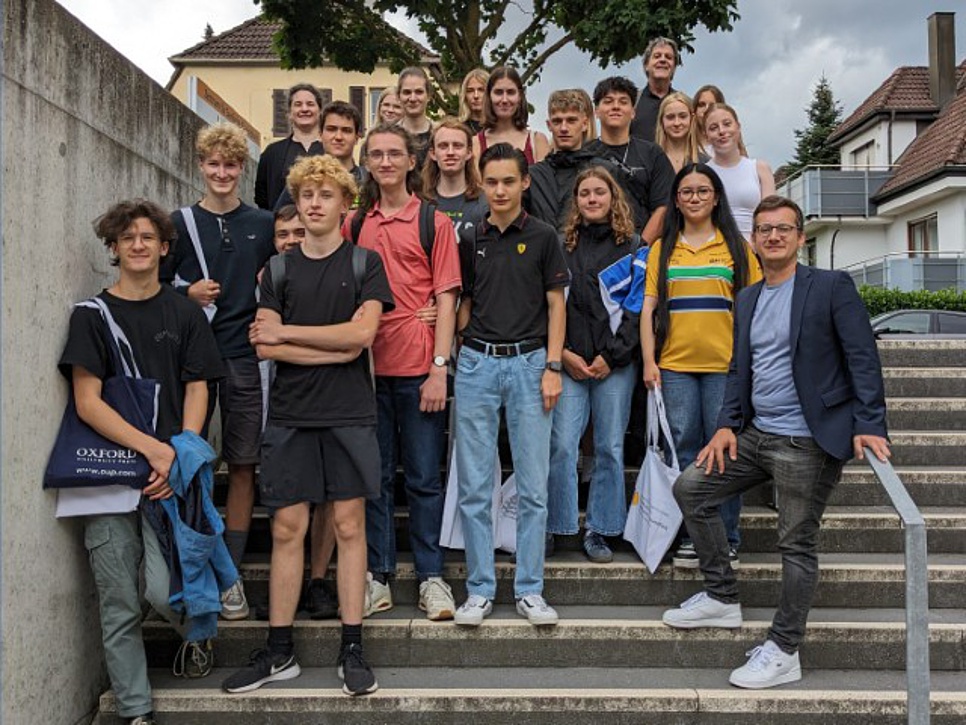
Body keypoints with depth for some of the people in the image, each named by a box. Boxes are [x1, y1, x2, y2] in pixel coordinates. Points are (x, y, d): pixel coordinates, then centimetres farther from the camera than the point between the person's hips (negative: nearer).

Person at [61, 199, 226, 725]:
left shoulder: (184, 314, 9)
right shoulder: (92, 316, 5)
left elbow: (196, 392, 5)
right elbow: (87, 402, -4)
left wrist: (179, 458, -10)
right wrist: (153, 448, -15)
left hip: (171, 475, 0)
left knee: (163, 589, -11)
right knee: (118, 606, 4)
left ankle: (198, 632, 22)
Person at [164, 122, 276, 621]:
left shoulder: (263, 225, 9)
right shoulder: (180, 223, 6)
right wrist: (188, 295, -10)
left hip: (245, 359, 1)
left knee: (242, 466, 3)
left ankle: (230, 573, 15)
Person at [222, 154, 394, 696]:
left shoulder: (365, 264, 5)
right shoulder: (279, 270, 11)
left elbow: (361, 332, -9)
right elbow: (264, 346, -1)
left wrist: (286, 332, -6)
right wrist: (334, 348, -11)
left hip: (349, 413, -2)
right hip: (290, 414, 2)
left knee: (349, 525, 2)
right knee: (287, 528, 4)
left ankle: (353, 650, 11)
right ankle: (279, 653, 14)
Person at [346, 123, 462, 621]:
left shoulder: (433, 222, 2)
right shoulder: (353, 224, 11)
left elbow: (446, 298, -2)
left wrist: (440, 367, -10)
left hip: (418, 368, -3)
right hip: (367, 367, 3)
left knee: (424, 478, 4)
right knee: (375, 476, 9)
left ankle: (430, 577, 16)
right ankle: (378, 577, 20)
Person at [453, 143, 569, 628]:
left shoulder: (543, 237, 3)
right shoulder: (469, 240, 10)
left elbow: (555, 304, 2)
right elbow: (464, 304, 15)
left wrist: (553, 367, -6)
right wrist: (460, 353, 1)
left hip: (528, 362, -2)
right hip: (477, 364, 2)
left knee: (533, 486, 2)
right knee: (474, 487, 4)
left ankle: (530, 590, 14)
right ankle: (480, 589, 15)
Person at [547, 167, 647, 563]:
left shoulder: (633, 248, 8)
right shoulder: (563, 245, 11)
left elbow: (636, 307, 1)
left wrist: (611, 356, -8)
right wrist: (564, 354, -5)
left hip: (616, 363, 0)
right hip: (569, 362, 1)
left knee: (610, 448, 3)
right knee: (561, 445, -7)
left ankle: (598, 530, 14)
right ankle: (554, 527, 4)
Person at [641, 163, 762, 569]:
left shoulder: (735, 246, 9)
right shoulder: (662, 248, 11)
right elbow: (649, 308, 8)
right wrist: (649, 361, 0)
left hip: (724, 364, -1)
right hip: (675, 365, 1)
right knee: (685, 450, 4)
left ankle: (727, 539, 12)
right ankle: (693, 536, 15)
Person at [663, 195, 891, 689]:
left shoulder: (832, 287, -5)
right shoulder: (747, 299, 14)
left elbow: (863, 358, -10)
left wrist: (869, 425, -19)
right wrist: (727, 424, 3)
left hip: (808, 442, -7)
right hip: (756, 434, 7)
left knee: (797, 543, -1)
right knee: (690, 488, 5)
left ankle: (783, 652, 12)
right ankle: (721, 599, 18)